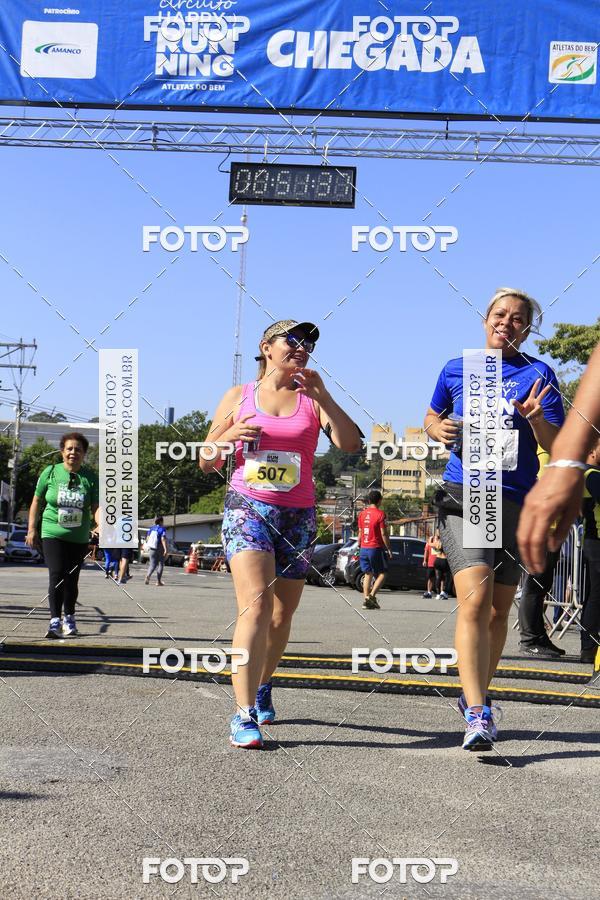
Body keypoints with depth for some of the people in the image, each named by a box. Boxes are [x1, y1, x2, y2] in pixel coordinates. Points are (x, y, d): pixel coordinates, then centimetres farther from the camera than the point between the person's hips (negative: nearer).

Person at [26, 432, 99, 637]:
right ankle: (55, 620, -16)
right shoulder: (50, 472, -1)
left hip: (79, 537, 2)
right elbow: (37, 501, 7)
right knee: (56, 575, -15)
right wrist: (32, 529, 4)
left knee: (72, 579, 9)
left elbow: (96, 506, -5)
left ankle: (69, 618, 27)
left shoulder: (91, 477, 0)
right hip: (52, 533, -2)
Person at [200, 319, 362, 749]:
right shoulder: (239, 396, 8)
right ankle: (245, 715, -23)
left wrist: (322, 394, -15)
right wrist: (229, 436, -9)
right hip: (246, 507, -2)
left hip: (298, 517, 3)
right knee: (256, 604, -21)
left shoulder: (313, 398, 8)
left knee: (282, 615, 9)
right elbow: (207, 463, 11)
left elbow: (351, 444, -9)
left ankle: (262, 685, 37)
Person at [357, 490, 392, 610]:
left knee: (368, 574, 11)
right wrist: (389, 549, -6)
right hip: (376, 548, -6)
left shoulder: (362, 513, 8)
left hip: (364, 549, 6)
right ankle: (372, 595, -13)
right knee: (382, 574, 3)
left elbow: (360, 532, 13)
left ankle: (366, 600, 4)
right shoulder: (380, 514, -10)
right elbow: (384, 534, -12)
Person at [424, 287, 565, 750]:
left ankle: (475, 696, 30)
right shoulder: (457, 370, 10)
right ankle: (478, 715, -23)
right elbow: (432, 417, 25)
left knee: (499, 610, 11)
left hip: (516, 499, 2)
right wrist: (440, 429, 2)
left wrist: (536, 418, -19)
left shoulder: (539, 374, 5)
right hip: (464, 494, -2)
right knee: (475, 599, -19)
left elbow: (557, 445, 2)